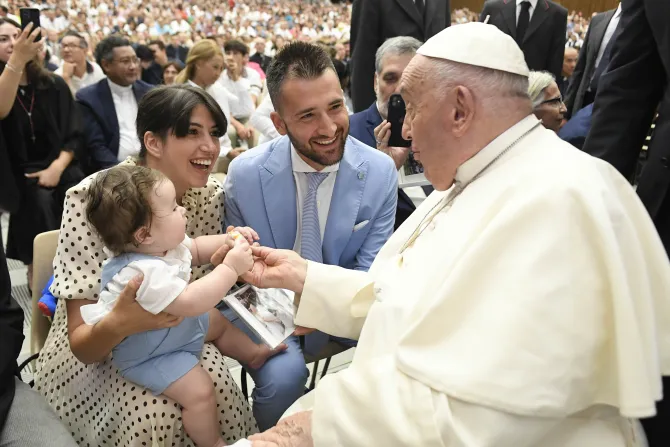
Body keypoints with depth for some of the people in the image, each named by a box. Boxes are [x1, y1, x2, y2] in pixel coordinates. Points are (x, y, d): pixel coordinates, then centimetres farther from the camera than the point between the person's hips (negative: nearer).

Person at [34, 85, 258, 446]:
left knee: (222, 396, -25)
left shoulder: (211, 195, -9)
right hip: (99, 355, -3)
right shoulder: (93, 199, -22)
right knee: (159, 416, -30)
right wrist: (118, 324, -44)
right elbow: (82, 344, -21)